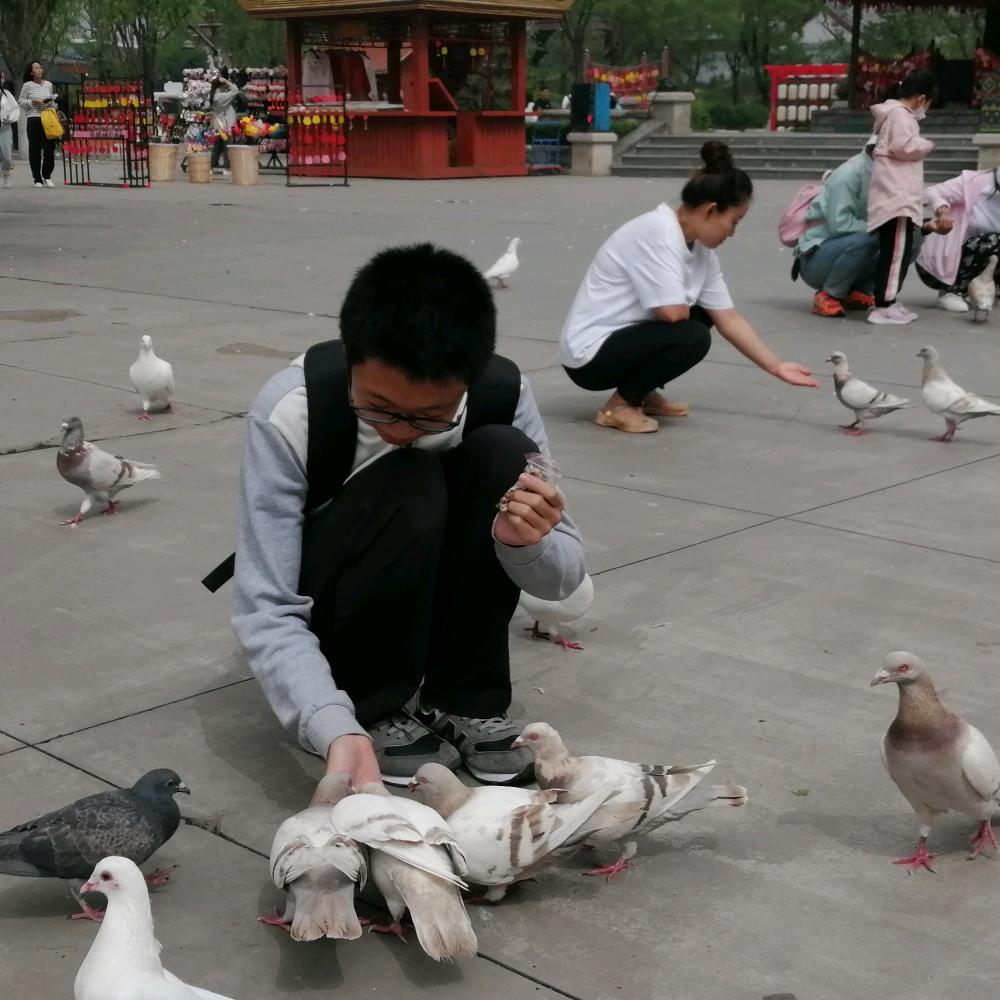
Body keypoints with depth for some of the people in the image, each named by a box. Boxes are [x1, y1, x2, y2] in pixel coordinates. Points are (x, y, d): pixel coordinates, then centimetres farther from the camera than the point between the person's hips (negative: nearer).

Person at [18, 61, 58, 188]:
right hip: (34, 120, -3)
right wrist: (34, 102, -9)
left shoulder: (48, 85, 13)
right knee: (35, 150, -2)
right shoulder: (27, 85, 2)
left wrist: (51, 103, 0)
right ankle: (37, 179, 5)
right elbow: (20, 102, 4)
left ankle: (47, 177, 10)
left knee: (50, 149, -3)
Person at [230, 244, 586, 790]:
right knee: (411, 486, -33)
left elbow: (564, 576, -15)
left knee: (503, 453, -25)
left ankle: (466, 700, -12)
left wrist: (529, 542, -39)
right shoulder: (291, 410, -31)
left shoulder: (502, 394, -22)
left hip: (425, 600, 3)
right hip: (320, 608, -3)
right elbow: (266, 611, -31)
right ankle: (380, 706, -12)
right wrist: (338, 729, -48)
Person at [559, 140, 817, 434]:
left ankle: (641, 393, 11)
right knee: (692, 337, -23)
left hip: (623, 338, 9)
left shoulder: (701, 249, 5)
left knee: (702, 316, 9)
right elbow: (672, 312, -27)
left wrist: (777, 367, 6)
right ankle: (618, 405, -8)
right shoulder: (657, 232, -22)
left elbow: (729, 319, 8)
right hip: (589, 354, -9)